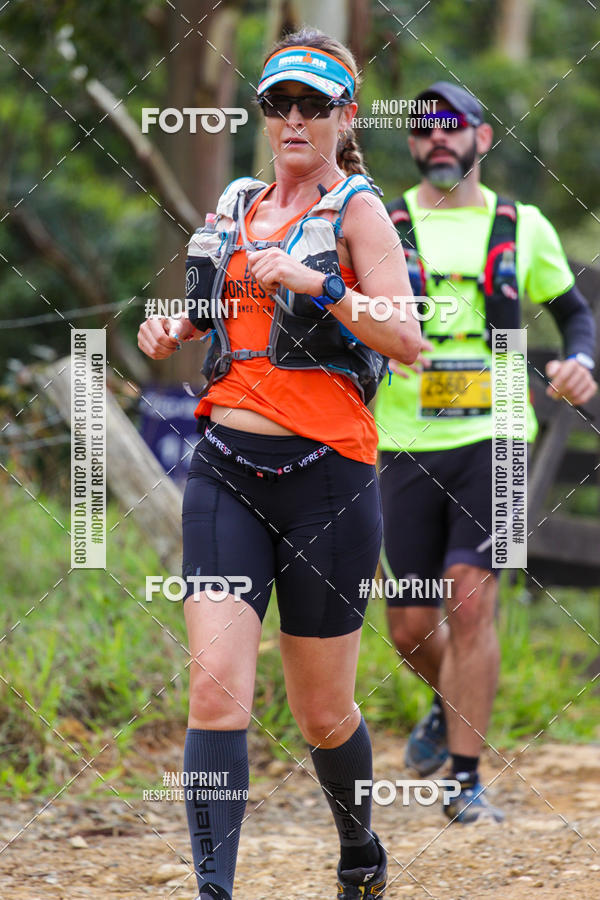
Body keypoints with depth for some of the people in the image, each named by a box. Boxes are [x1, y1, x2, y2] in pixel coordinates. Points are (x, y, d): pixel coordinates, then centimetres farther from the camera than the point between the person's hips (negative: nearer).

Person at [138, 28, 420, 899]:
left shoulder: (357, 209, -1)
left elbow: (406, 341, -12)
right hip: (225, 468, 4)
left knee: (322, 713, 7)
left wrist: (318, 284, -24)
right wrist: (175, 327, 11)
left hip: (325, 471, -4)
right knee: (217, 687, -15)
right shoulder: (236, 206, 15)